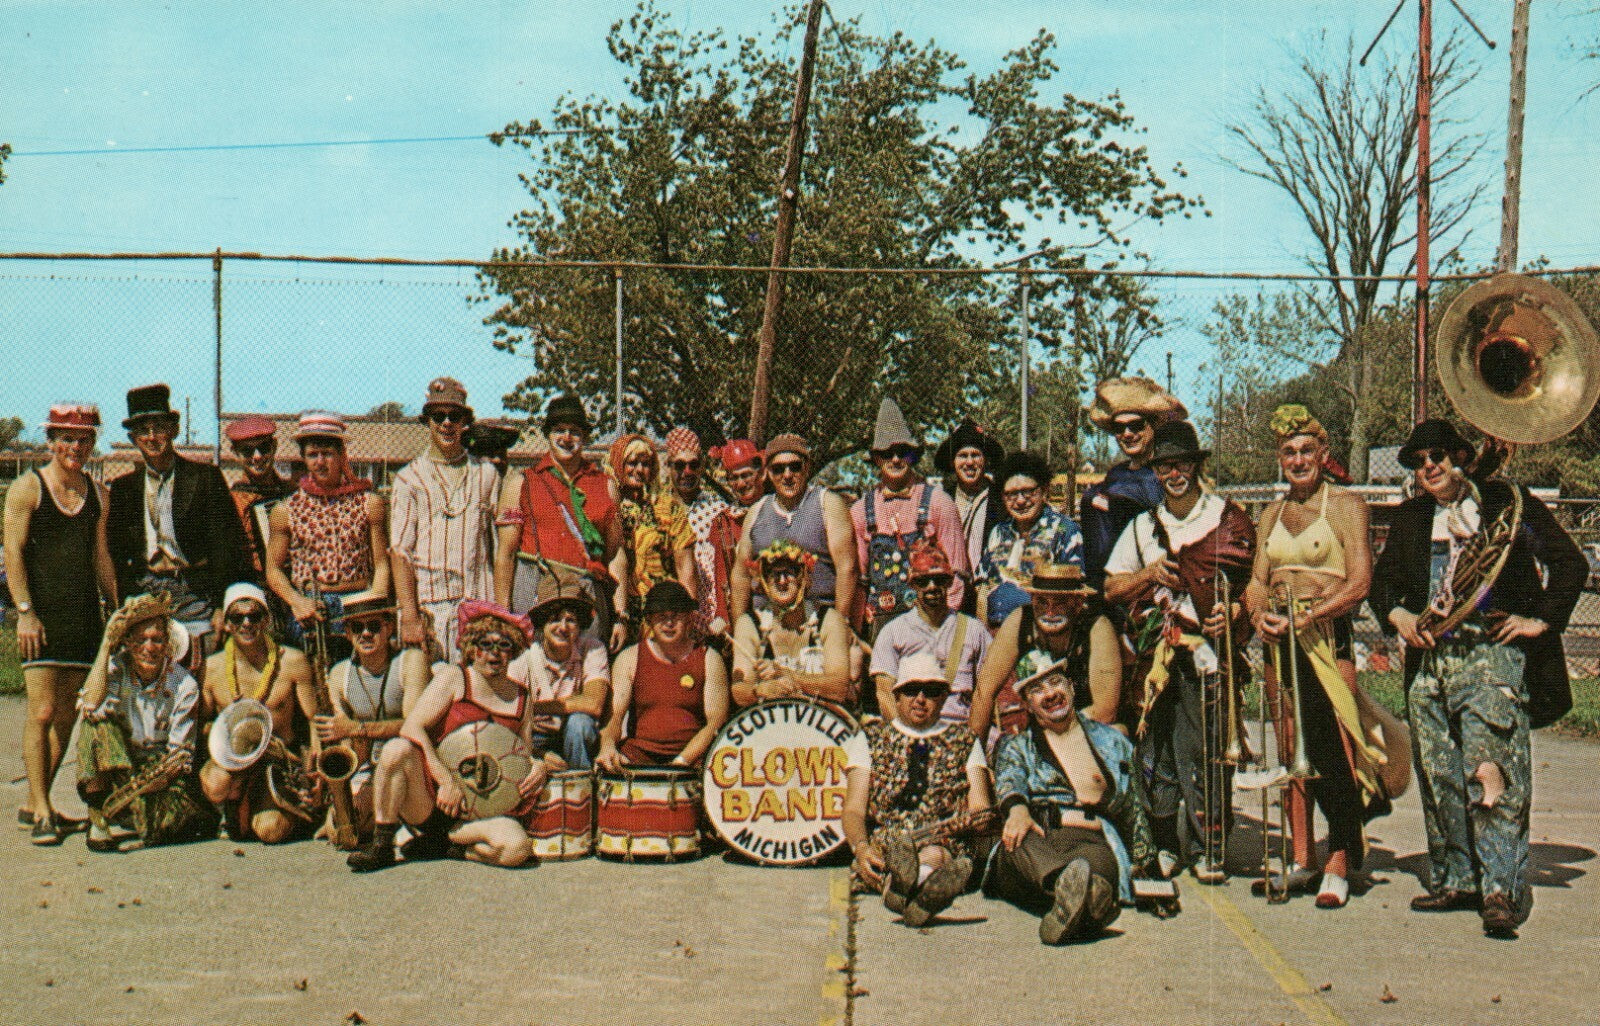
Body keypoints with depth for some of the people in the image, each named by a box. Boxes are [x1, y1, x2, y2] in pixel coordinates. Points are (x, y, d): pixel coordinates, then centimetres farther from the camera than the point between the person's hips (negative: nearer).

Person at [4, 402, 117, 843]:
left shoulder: (97, 494, 14)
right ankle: (42, 813, -7)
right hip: (42, 612, -5)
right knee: (42, 711, -10)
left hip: (84, 615, 5)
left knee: (66, 715, 7)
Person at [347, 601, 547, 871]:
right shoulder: (454, 678, 2)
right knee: (397, 749, -32)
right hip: (428, 801, -2)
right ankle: (381, 845, -14)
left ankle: (440, 843, -4)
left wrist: (539, 767, -3)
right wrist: (446, 781, -19)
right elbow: (412, 727, -10)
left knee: (517, 847, -30)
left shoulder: (521, 697, 12)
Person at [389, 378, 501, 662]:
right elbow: (399, 551, 0)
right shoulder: (409, 478, 7)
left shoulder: (486, 475, 13)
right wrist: (409, 615, -10)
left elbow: (500, 548, 11)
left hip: (478, 606, 1)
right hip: (426, 606, -1)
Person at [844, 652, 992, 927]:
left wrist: (979, 817, -17)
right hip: (881, 845, 0)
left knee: (934, 853, -38)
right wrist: (861, 847, -18)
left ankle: (900, 885, -71)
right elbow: (854, 809, 6)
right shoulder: (870, 738, 19)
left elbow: (979, 807, 11)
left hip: (947, 844, 0)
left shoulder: (965, 741, 22)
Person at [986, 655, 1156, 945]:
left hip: (1092, 839, 1)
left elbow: (1136, 809, 27)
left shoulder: (1112, 741, 25)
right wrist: (1017, 808, -24)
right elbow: (1009, 780, -1)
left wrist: (1140, 861, 17)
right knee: (1019, 842, -39)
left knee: (1100, 859, -38)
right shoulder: (1015, 746, 22)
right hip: (1036, 836, -1)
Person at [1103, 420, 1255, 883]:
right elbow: (1111, 588, 17)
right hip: (1154, 653, 3)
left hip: (1208, 654, -3)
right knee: (1154, 749, 0)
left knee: (1206, 751, -6)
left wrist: (1233, 611, -13)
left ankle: (1207, 848, 3)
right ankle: (1161, 844, 9)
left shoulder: (1228, 519, 8)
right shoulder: (1143, 525, 18)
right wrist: (1149, 574, -1)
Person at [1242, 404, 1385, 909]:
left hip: (1329, 636, -5)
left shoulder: (1345, 504, -1)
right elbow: (1258, 580, 14)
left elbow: (1359, 583, -9)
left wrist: (1307, 617, -19)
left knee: (1335, 752, -8)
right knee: (1289, 752, 6)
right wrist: (1259, 615, -9)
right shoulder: (1273, 514, 16)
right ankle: (1302, 858, 15)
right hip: (1281, 640, 5)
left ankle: (1338, 868, -4)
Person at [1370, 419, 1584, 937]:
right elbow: (1383, 578, 24)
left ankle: (1501, 890, -16)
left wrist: (1540, 620, -5)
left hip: (1491, 649, -5)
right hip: (1429, 657, 5)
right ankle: (1454, 880, 18)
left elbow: (1569, 562, 2)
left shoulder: (1506, 500, 4)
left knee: (1490, 769, -15)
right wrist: (1398, 615, 4)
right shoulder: (1410, 517, 17)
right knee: (1438, 777, 7)